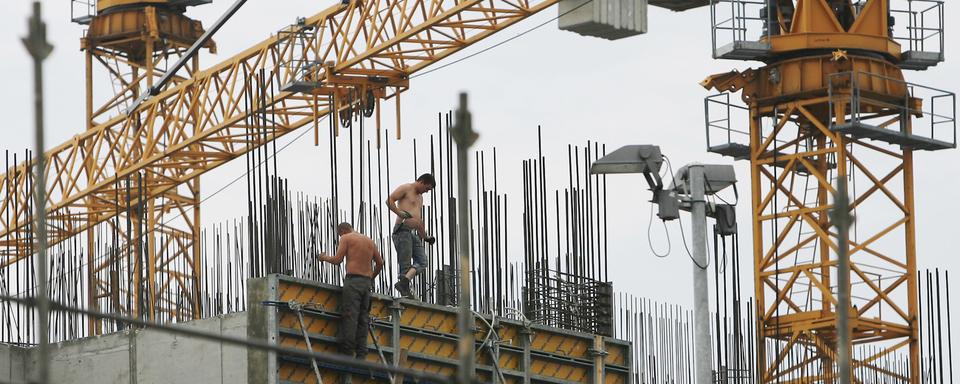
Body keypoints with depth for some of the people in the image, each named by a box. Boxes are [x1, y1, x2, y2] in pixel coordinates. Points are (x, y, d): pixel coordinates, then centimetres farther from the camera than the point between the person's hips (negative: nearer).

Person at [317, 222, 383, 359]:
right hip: (367, 283, 6)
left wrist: (325, 257, 14)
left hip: (353, 280, -6)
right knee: (363, 319, 4)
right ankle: (361, 355, -3)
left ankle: (347, 352, -19)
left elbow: (337, 260, -5)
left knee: (349, 317, -11)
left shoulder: (346, 238, 3)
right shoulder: (369, 241, 20)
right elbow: (380, 263, 19)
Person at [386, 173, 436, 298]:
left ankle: (404, 280, -24)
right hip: (402, 230, -9)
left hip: (414, 233, 9)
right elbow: (389, 200, -13)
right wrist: (400, 213, -24)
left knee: (422, 262, -9)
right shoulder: (405, 189, 1)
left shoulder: (420, 197, 28)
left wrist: (425, 237, 34)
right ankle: (405, 291, -11)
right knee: (405, 264, -10)